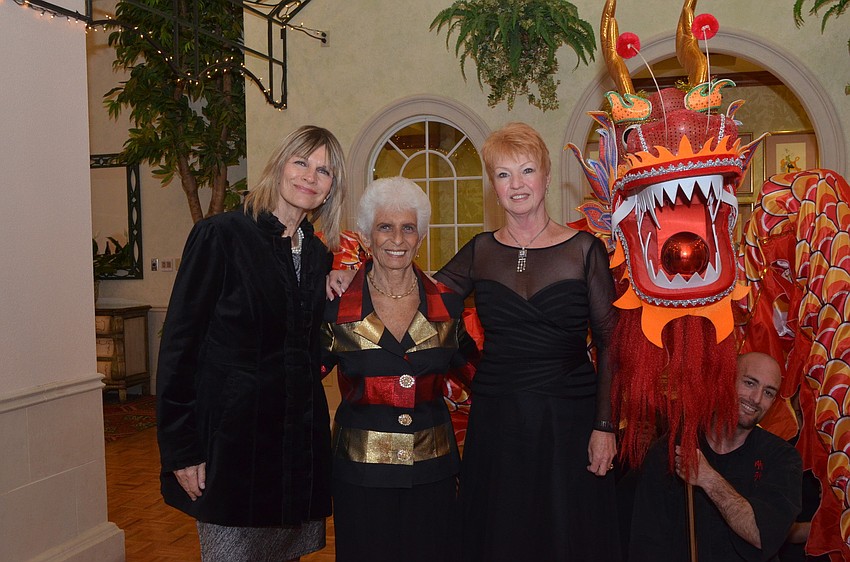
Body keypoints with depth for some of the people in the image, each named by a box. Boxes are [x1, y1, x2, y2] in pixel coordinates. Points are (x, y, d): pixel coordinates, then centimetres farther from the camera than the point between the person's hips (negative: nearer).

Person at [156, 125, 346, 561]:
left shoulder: (318, 255, 9)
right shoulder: (222, 235, -10)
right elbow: (179, 344, -11)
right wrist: (180, 451, -13)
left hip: (300, 441, 6)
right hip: (232, 439, -6)